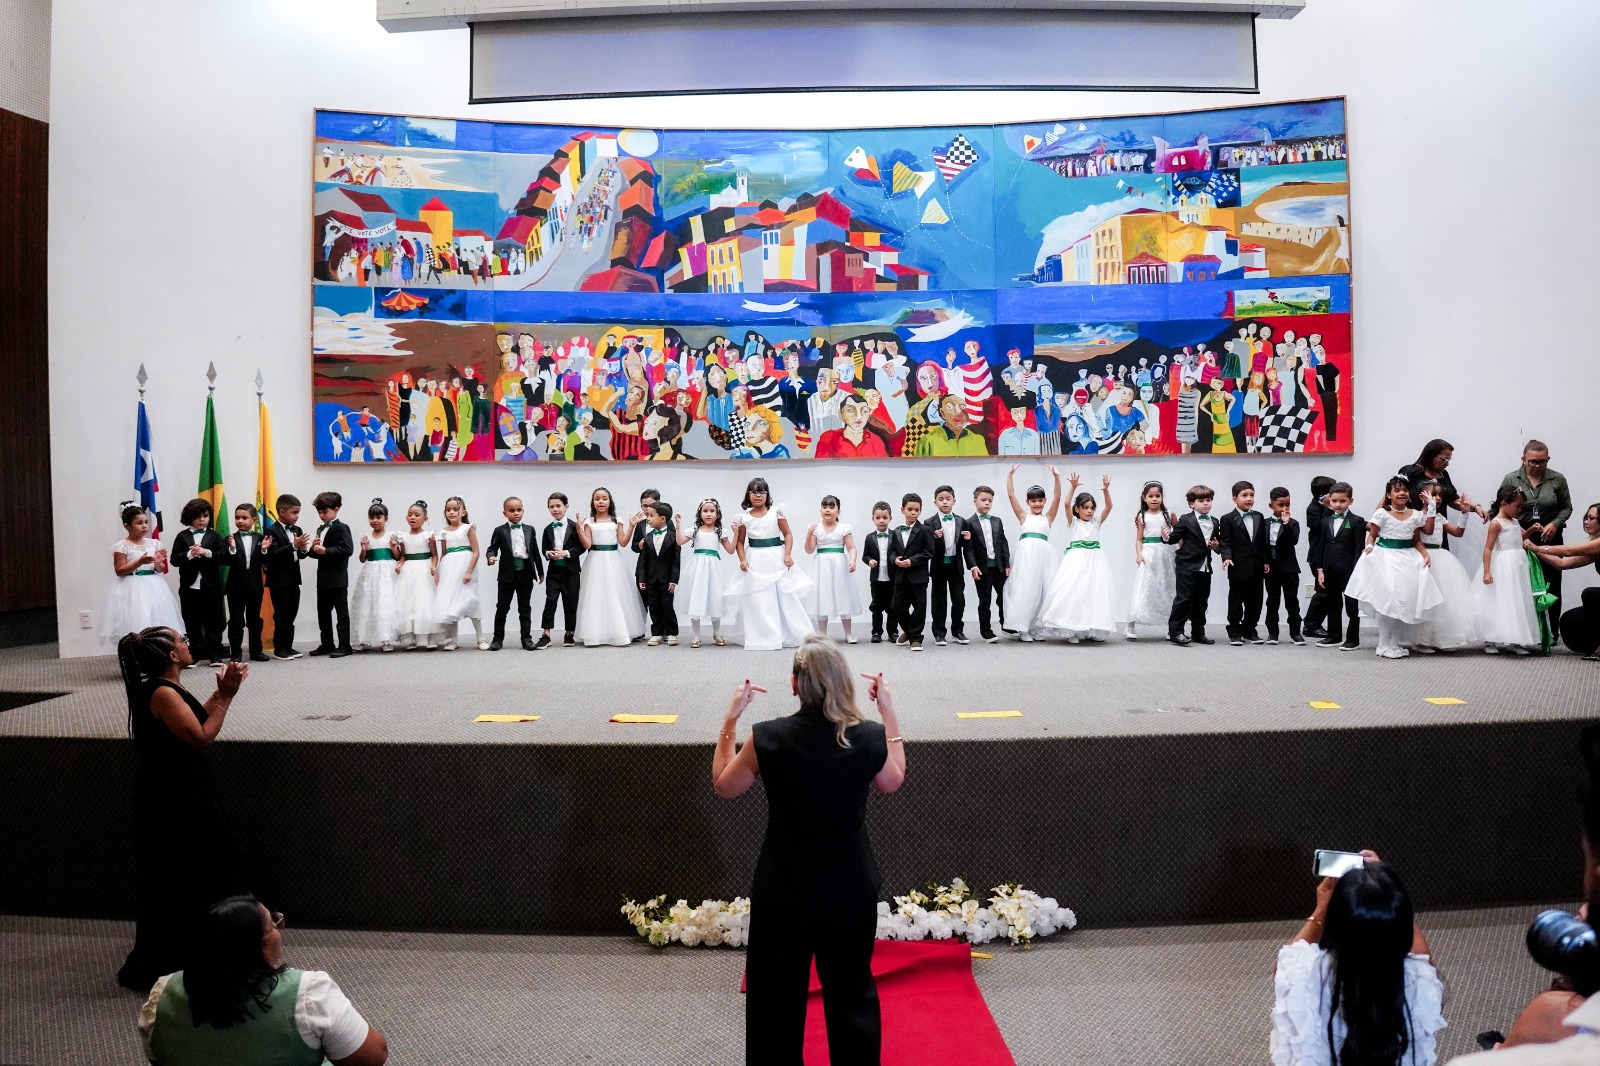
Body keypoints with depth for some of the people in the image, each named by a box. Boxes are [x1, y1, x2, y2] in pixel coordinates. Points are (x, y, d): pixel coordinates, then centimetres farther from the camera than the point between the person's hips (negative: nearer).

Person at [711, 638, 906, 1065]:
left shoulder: (767, 738, -19)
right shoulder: (869, 737, -15)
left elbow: (723, 785, 0)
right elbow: (893, 780, 8)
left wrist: (730, 718, 5)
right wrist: (889, 712, 11)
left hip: (783, 890, -1)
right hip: (851, 889, 1)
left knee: (776, 999, 18)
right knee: (853, 996, 20)